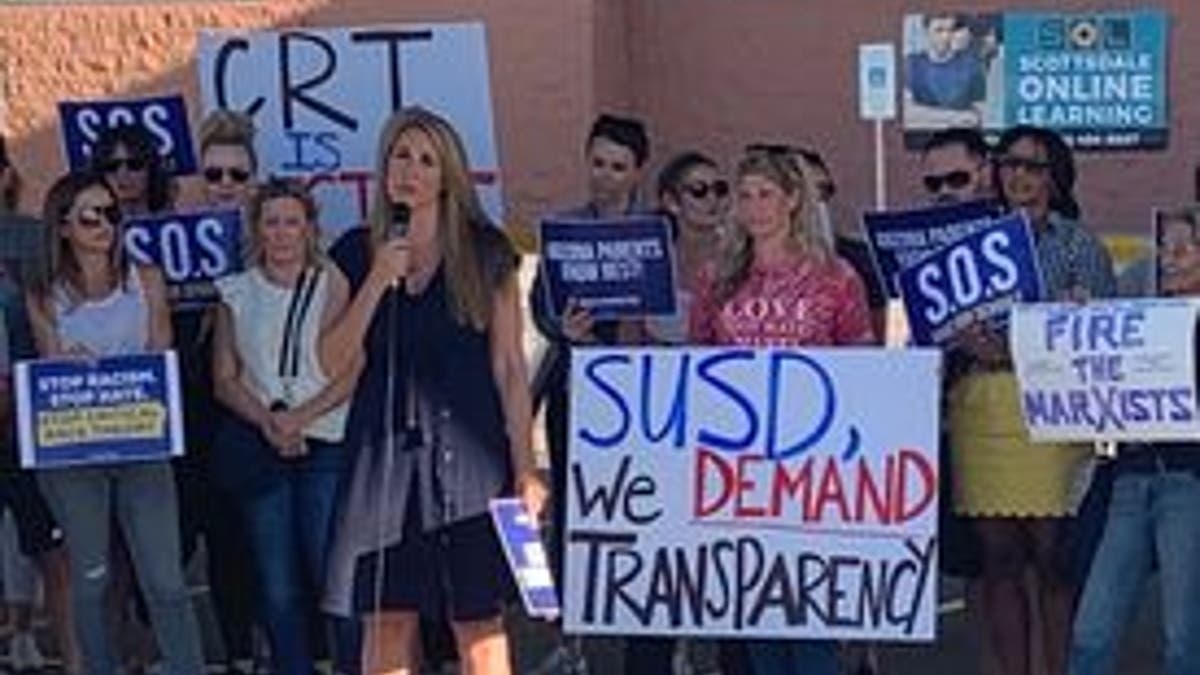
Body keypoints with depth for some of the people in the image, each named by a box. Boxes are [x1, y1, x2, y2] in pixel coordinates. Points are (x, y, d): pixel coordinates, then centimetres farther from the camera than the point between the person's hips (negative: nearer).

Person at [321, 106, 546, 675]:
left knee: (478, 618, -4)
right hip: (386, 448, 2)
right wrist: (379, 281, -9)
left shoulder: (485, 254, 4)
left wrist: (525, 467, -3)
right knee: (387, 618, 1)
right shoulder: (357, 253, 9)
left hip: (467, 447, -2)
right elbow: (332, 362, 2)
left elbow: (509, 367, 3)